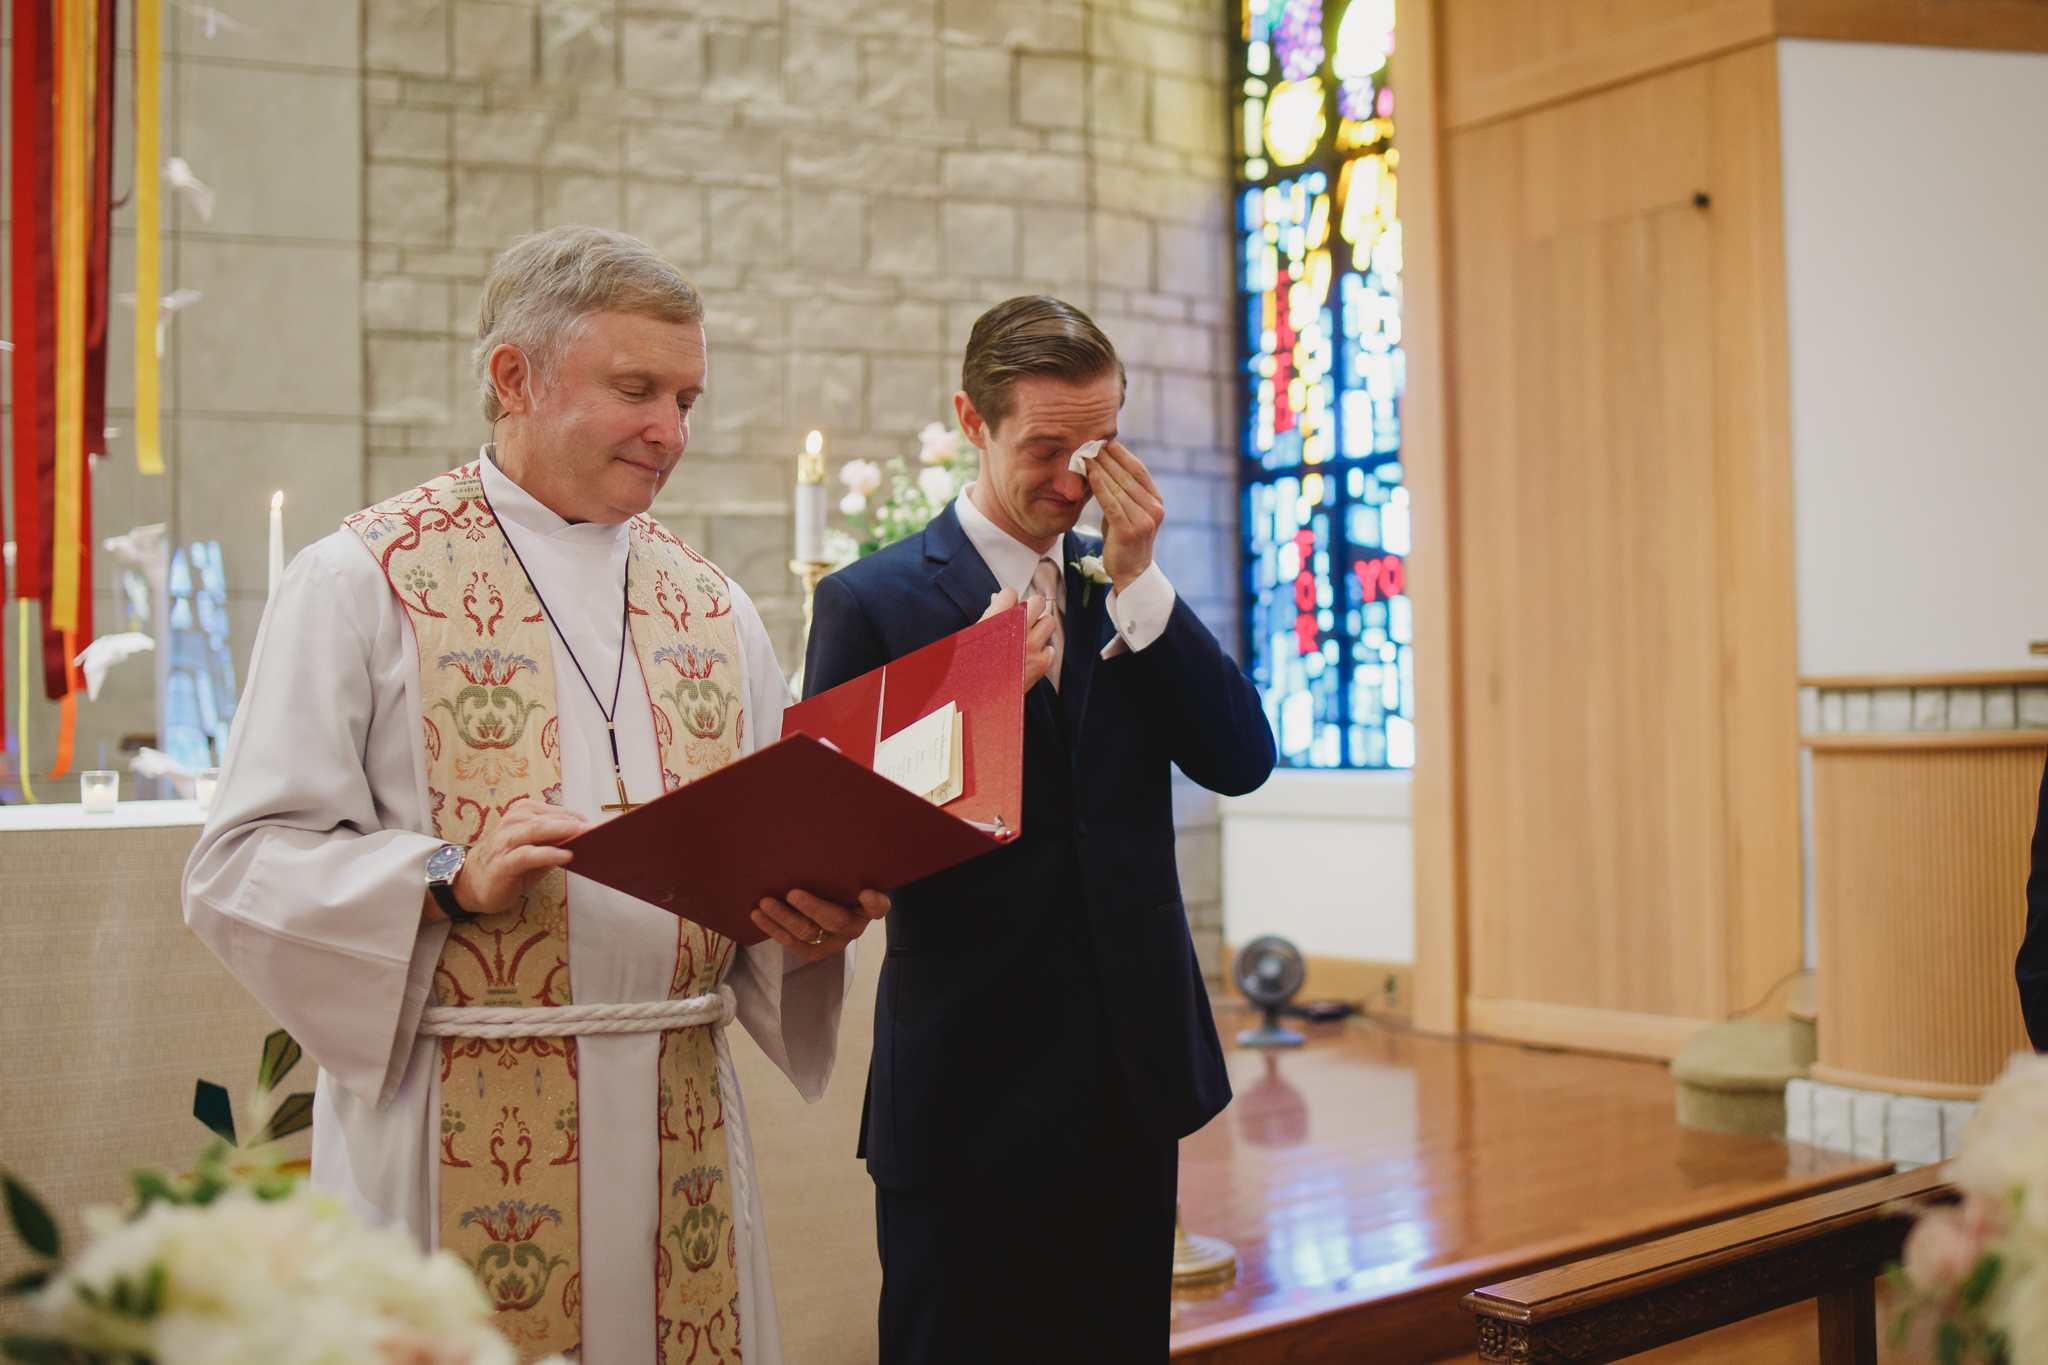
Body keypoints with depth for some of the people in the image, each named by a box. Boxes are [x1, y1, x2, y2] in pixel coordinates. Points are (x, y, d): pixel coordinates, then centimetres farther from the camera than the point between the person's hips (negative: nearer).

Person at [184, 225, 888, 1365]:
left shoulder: (712, 608, 12)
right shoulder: (364, 579, -3)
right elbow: (243, 864, -8)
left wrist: (814, 916, -8)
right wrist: (453, 878, -22)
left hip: (677, 1123, 5)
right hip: (457, 1133, -4)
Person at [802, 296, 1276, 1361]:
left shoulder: (1130, 589, 9)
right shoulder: (871, 602, -5)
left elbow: (1241, 761, -2)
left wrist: (1140, 576, -10)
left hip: (1132, 1083, 4)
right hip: (965, 1089, -4)